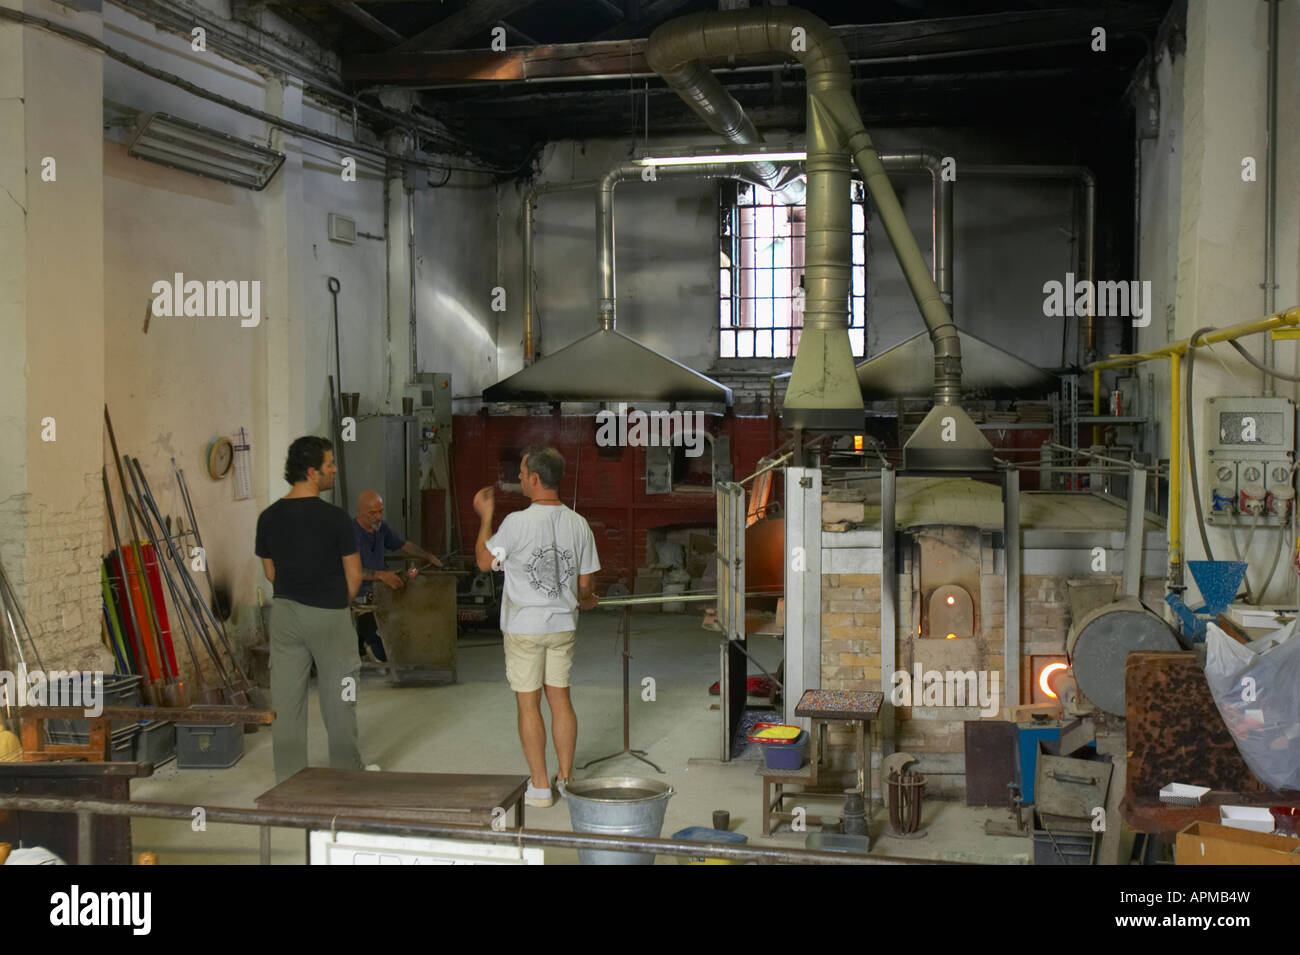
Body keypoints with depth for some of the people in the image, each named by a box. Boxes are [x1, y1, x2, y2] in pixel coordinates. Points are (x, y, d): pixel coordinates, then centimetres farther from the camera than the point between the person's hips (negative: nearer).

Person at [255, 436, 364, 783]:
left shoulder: (269, 517, 0)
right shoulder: (333, 517, -14)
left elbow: (270, 572, 10)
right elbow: (354, 575, -7)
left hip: (285, 612, 4)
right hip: (329, 615, -4)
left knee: (286, 699, 8)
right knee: (338, 697, 8)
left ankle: (289, 780, 13)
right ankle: (346, 770, 18)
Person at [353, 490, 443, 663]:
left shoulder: (381, 527, 5)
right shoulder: (351, 533, -18)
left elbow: (404, 545, 20)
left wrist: (429, 557, 7)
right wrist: (381, 575, -40)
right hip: (358, 600, -8)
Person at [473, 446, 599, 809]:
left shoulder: (517, 522, -17)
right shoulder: (579, 524, -2)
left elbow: (484, 561, -2)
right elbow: (584, 585, 5)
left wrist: (485, 516, 9)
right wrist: (586, 601, 28)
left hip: (524, 628, -4)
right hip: (563, 625, 5)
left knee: (528, 704, 3)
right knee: (560, 699, 13)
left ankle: (540, 787, 7)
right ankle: (565, 780, 19)